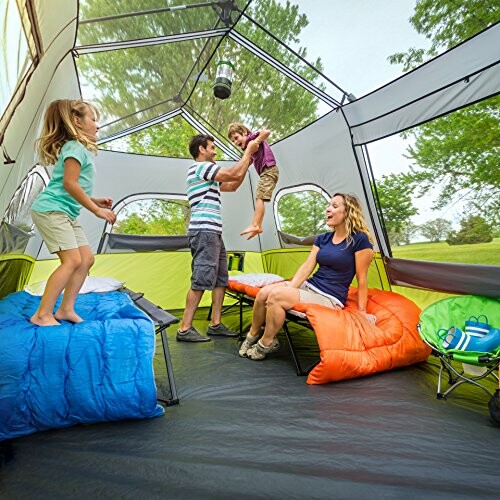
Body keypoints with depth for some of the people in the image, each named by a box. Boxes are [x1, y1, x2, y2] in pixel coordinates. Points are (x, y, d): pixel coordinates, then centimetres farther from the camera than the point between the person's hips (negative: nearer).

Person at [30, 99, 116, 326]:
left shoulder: (81, 149, 20)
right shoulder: (76, 147, -9)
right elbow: (69, 183, -19)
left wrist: (95, 201, 11)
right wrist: (96, 210, -16)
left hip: (66, 213, 10)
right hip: (51, 210, -10)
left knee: (86, 258, 5)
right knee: (72, 260, -16)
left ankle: (66, 309, 12)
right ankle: (42, 315, -7)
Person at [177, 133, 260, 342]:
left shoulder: (207, 173, 26)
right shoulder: (201, 166, -5)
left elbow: (232, 186, 27)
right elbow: (233, 174, -13)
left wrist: (247, 163, 24)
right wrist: (248, 151, 1)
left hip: (213, 233, 11)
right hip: (204, 232, -10)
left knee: (220, 280, 10)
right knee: (201, 281, -11)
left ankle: (215, 324, 15)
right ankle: (185, 329, -3)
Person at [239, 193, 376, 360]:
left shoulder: (360, 240, -9)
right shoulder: (322, 238, 10)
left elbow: (362, 279, -6)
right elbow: (306, 267, 4)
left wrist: (362, 312, -3)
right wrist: (289, 289, -8)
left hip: (330, 299, -6)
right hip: (309, 286, 6)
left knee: (276, 296, -26)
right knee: (264, 293, -17)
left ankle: (265, 344, -4)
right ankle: (252, 336, 5)